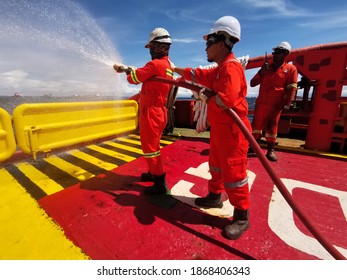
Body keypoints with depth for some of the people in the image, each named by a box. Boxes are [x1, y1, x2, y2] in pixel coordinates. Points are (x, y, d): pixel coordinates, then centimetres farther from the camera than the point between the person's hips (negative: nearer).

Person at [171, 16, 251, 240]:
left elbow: (227, 99, -31)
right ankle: (215, 196, 39)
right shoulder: (219, 69, 16)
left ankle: (242, 217, 14)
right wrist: (175, 69, 33)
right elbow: (198, 75, 26)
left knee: (233, 173, -3)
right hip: (219, 128, 10)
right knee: (216, 166, 20)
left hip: (232, 130, -10)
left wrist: (207, 99, -12)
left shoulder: (231, 67, -17)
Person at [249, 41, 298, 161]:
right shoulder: (266, 68, 15)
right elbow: (252, 83, 12)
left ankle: (270, 151, 8)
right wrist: (261, 72, -3)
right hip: (260, 102, 4)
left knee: (272, 127, -1)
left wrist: (286, 105, -13)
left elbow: (292, 88, -4)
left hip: (275, 104, -3)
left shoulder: (291, 69, 3)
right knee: (256, 124, 4)